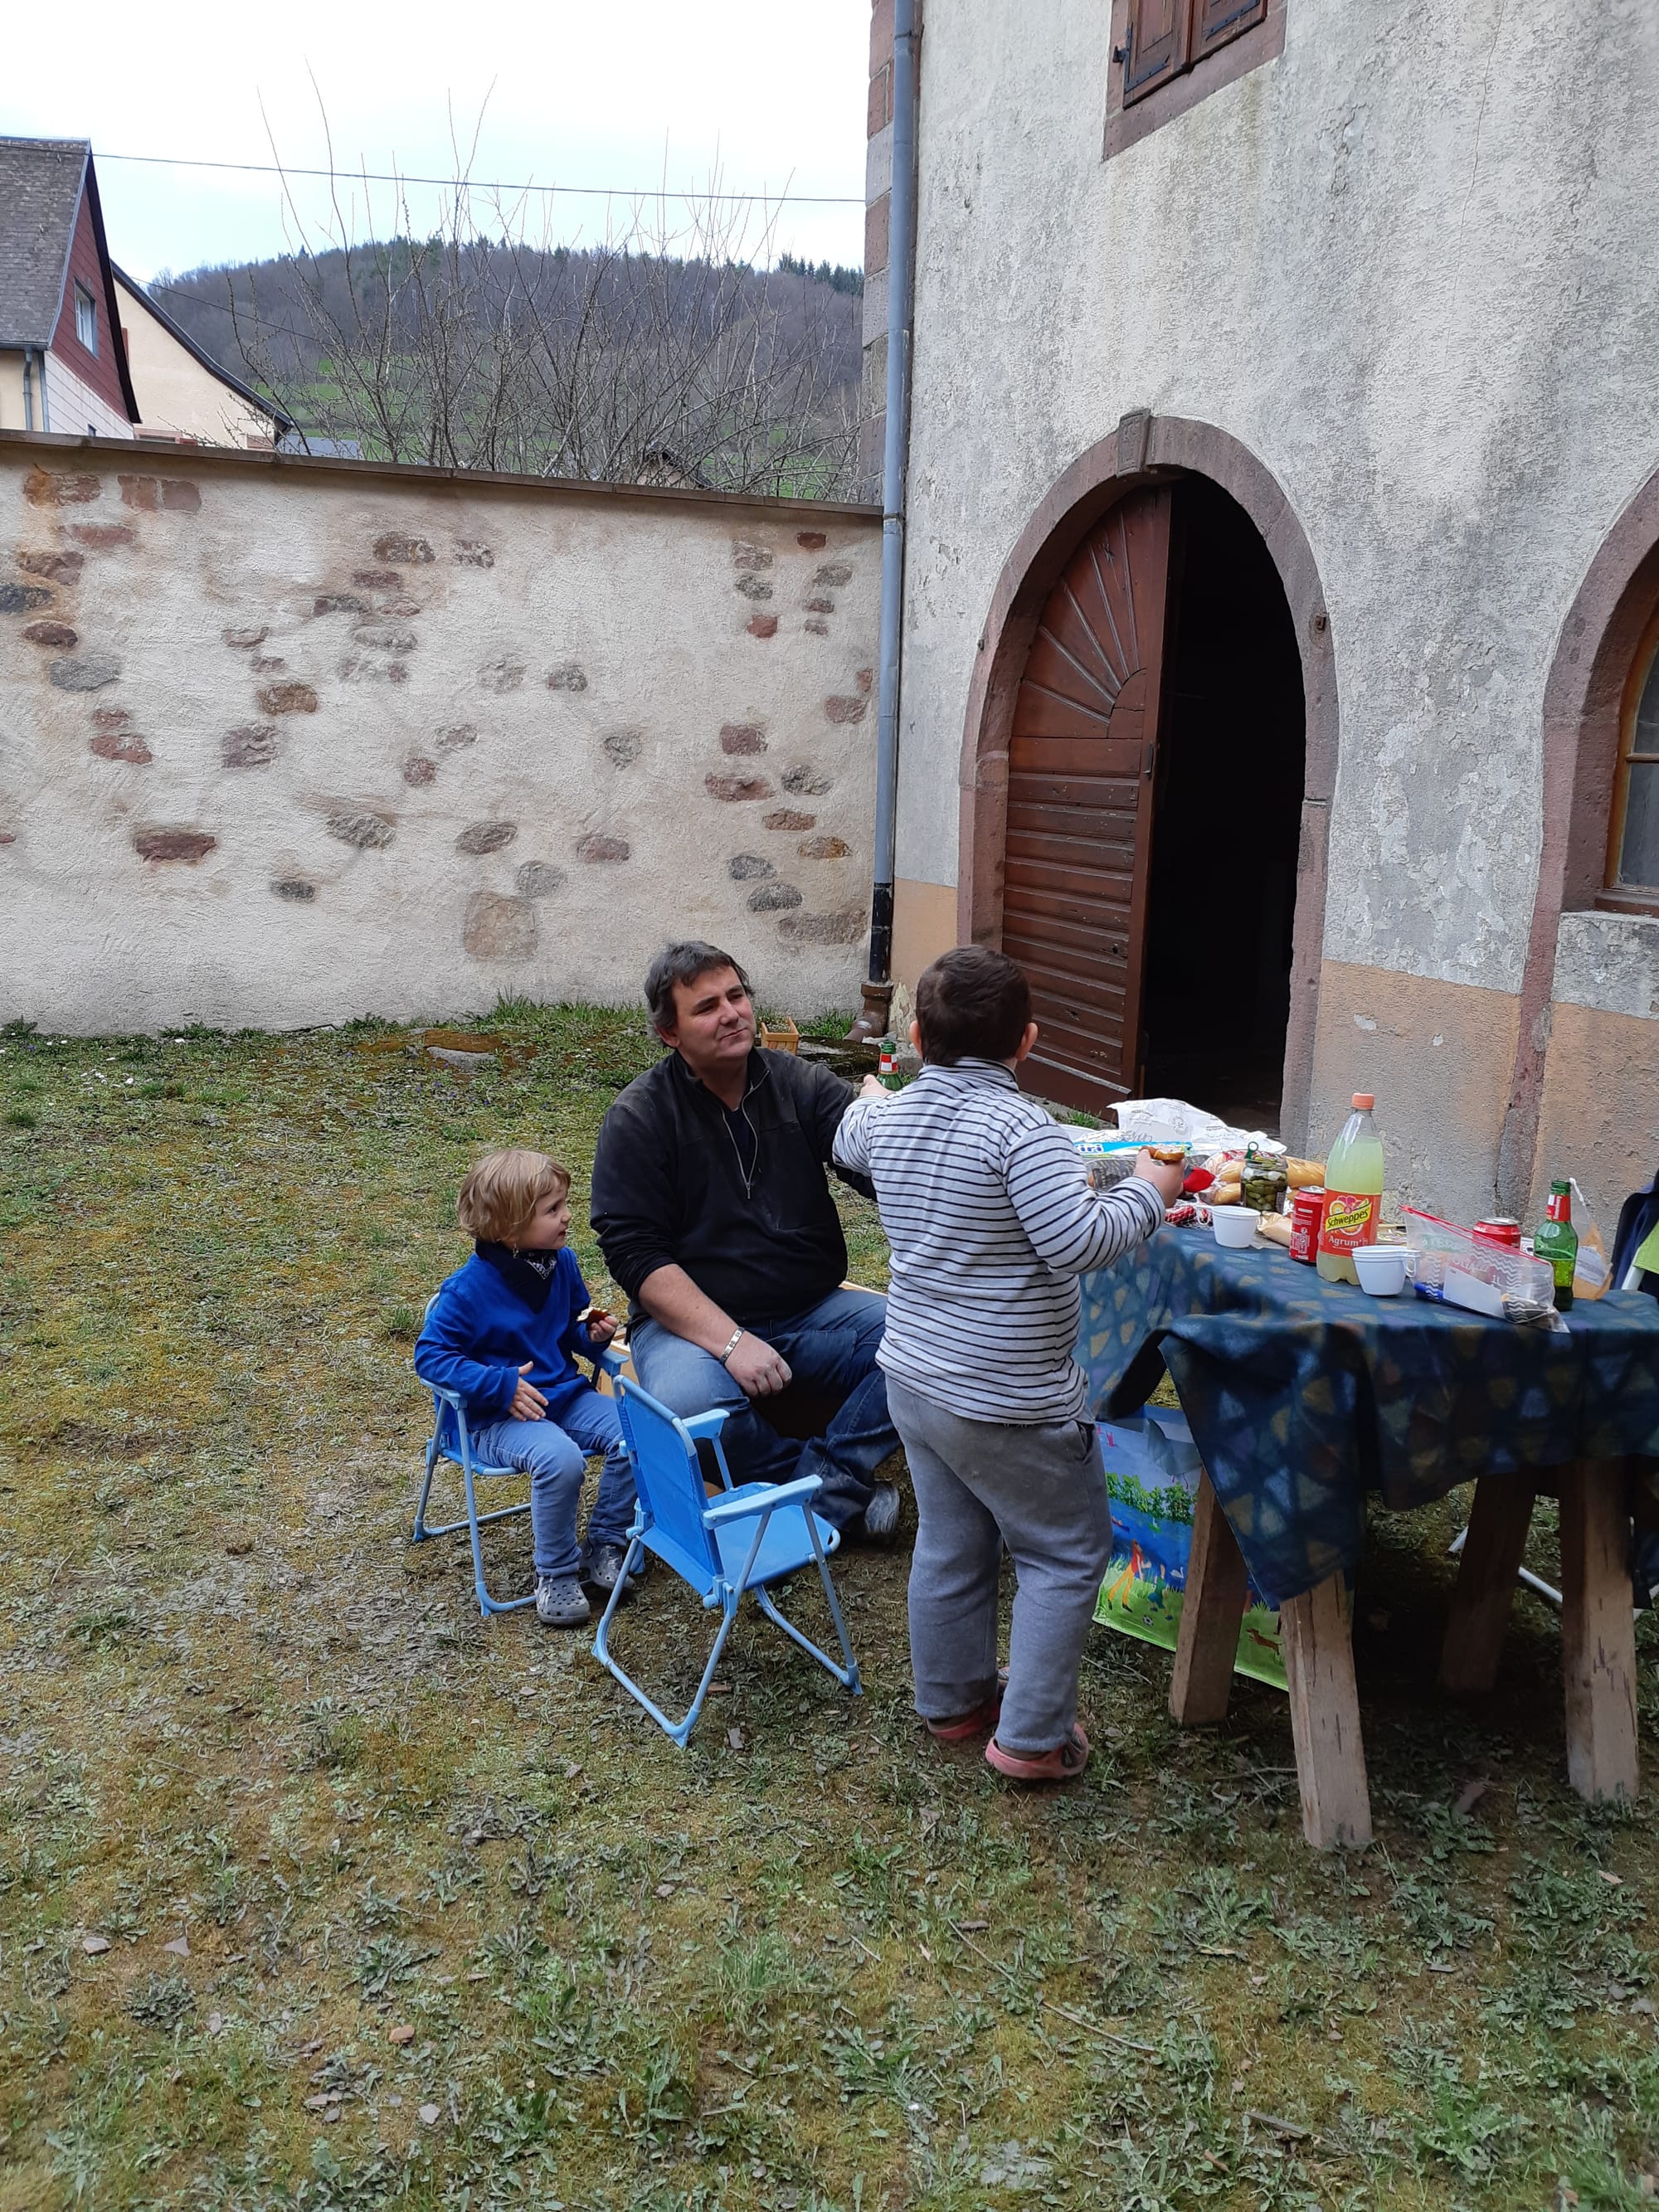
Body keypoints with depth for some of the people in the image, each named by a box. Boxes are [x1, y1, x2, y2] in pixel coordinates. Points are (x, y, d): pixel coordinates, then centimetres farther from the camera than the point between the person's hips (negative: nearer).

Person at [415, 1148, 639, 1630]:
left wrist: (596, 1335, -4)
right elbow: (430, 1356, -13)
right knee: (561, 1458, -33)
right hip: (497, 1418, -6)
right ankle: (556, 1574, -10)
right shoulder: (469, 1288, -16)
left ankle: (604, 1545, 5)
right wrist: (500, 1385, -23)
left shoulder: (562, 1263, 2)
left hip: (565, 1395, 6)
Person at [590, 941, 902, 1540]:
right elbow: (636, 1255, -12)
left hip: (812, 1310, 3)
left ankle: (818, 1483, -18)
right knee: (688, 1402, -35)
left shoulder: (796, 1082, 5)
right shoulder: (639, 1116, -4)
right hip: (694, 1317, -3)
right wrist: (730, 1341, -23)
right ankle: (837, 1488, -14)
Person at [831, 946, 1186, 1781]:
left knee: (949, 1546, 22)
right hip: (1006, 1403, -8)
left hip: (914, 1378, 8)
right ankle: (1032, 1737, 15)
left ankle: (951, 1701, 38)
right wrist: (1149, 1191, -11)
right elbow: (1079, 1241, -29)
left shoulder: (891, 1117, 2)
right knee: (1066, 1556, 10)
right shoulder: (1019, 1127, -23)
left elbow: (848, 1140, 26)